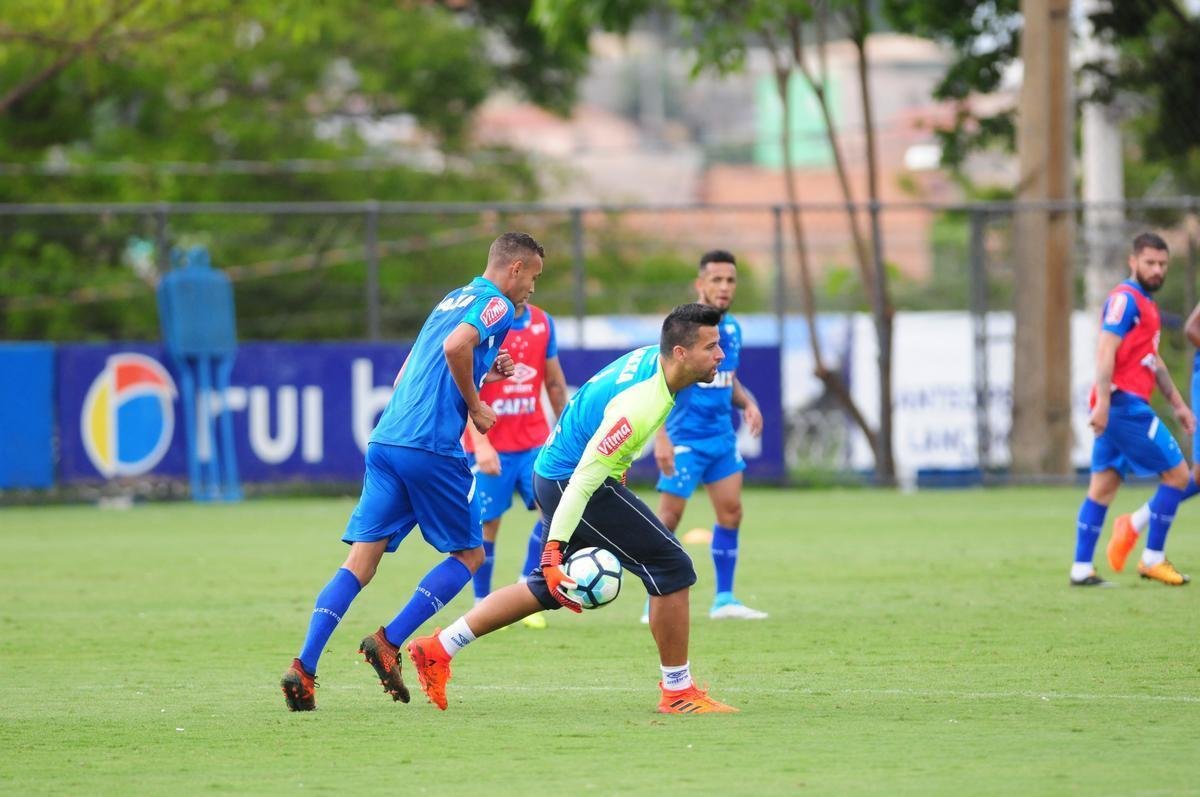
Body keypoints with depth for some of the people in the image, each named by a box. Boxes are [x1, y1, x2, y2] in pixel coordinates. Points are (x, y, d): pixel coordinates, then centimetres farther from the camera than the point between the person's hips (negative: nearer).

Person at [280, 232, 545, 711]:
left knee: (360, 562, 2)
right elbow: (455, 346, -21)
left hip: (385, 441, 7)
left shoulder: (453, 299, 25)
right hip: (432, 448, -7)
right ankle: (388, 643, -3)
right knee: (469, 554, 9)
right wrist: (475, 404, -8)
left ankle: (304, 667, -11)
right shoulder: (496, 306, -1)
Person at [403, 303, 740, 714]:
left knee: (550, 588, 20)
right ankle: (678, 692, 1)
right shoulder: (639, 406, -31)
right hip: (572, 479, -10)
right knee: (672, 568, -8)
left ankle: (438, 648, 22)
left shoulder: (650, 356, -2)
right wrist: (555, 549, -31)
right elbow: (583, 480, -31)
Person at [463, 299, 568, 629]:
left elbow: (555, 382, 17)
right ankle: (483, 605, 14)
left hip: (534, 440, 4)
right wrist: (481, 443, -23)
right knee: (488, 522, 0)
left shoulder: (542, 322, 7)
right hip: (491, 445, -4)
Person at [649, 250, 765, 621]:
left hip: (722, 436, 7)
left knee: (731, 512, 5)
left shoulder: (732, 328, 9)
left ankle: (724, 600, 15)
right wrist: (660, 437, -23)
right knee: (670, 516, -5)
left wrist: (747, 403, 2)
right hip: (685, 437, -7)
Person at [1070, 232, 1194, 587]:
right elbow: (1106, 351, -18)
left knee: (1103, 487, 6)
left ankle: (1081, 569, 5)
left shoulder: (1146, 303, 21)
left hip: (1129, 406, 9)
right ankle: (1152, 559, -1)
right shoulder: (1125, 299, -10)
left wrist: (1177, 404, 30)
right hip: (1124, 403, -9)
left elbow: (1153, 361, 30)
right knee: (1177, 472, -4)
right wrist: (1103, 403, -25)